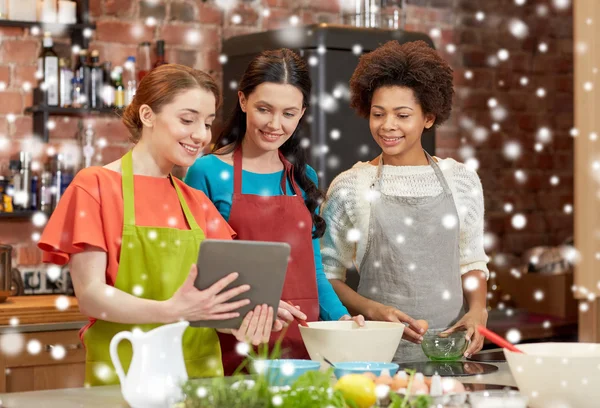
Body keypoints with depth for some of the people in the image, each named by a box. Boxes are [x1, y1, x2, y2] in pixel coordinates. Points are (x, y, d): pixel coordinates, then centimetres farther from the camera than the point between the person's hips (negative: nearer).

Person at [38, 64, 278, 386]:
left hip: (199, 373, 5)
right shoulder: (95, 187, -4)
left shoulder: (196, 202, 12)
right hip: (123, 375, -5)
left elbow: (218, 290, 7)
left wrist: (242, 319, -15)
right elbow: (90, 294, -12)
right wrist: (170, 311, -27)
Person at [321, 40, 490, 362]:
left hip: (449, 349, 2)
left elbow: (471, 263, 15)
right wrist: (373, 310, -13)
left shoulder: (462, 181, 7)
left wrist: (477, 310, -3)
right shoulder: (349, 188, 0)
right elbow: (328, 275, 2)